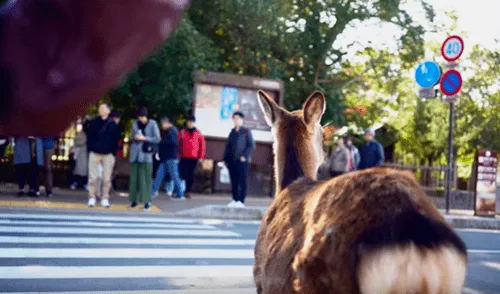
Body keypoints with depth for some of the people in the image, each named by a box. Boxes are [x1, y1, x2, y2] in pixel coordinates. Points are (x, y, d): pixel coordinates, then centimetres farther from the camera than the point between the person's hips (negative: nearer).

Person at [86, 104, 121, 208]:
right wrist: (90, 149, -1)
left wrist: (113, 151, -2)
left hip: (108, 155, 0)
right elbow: (89, 137, 7)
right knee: (93, 177, 1)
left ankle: (105, 198, 8)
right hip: (94, 153, 0)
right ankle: (92, 198, 6)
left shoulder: (113, 125, 4)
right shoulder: (93, 123, 5)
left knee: (106, 178, 1)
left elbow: (116, 139, 5)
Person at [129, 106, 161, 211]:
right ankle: (134, 200, 11)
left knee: (146, 178, -4)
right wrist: (135, 138, -4)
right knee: (134, 177, 3)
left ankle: (147, 201, -2)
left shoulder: (152, 124, -3)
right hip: (135, 154, 4)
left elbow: (157, 139, -4)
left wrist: (144, 138, -13)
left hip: (146, 154, -4)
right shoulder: (135, 124, 9)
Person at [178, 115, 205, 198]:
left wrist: (201, 157, 3)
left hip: (194, 158, 1)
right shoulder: (182, 132, 3)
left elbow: (202, 145, 6)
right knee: (183, 174, -6)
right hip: (184, 157, -1)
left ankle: (188, 191, 13)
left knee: (191, 176, 5)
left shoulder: (198, 133, 5)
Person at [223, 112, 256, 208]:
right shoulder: (232, 132, 16)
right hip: (232, 161, 5)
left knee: (243, 182, -3)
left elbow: (252, 146, -4)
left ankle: (241, 201, -2)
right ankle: (234, 200, 15)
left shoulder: (246, 131, 1)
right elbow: (228, 146, 18)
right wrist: (225, 159, 12)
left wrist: (244, 156, -13)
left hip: (242, 161, -5)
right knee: (234, 181, 8)